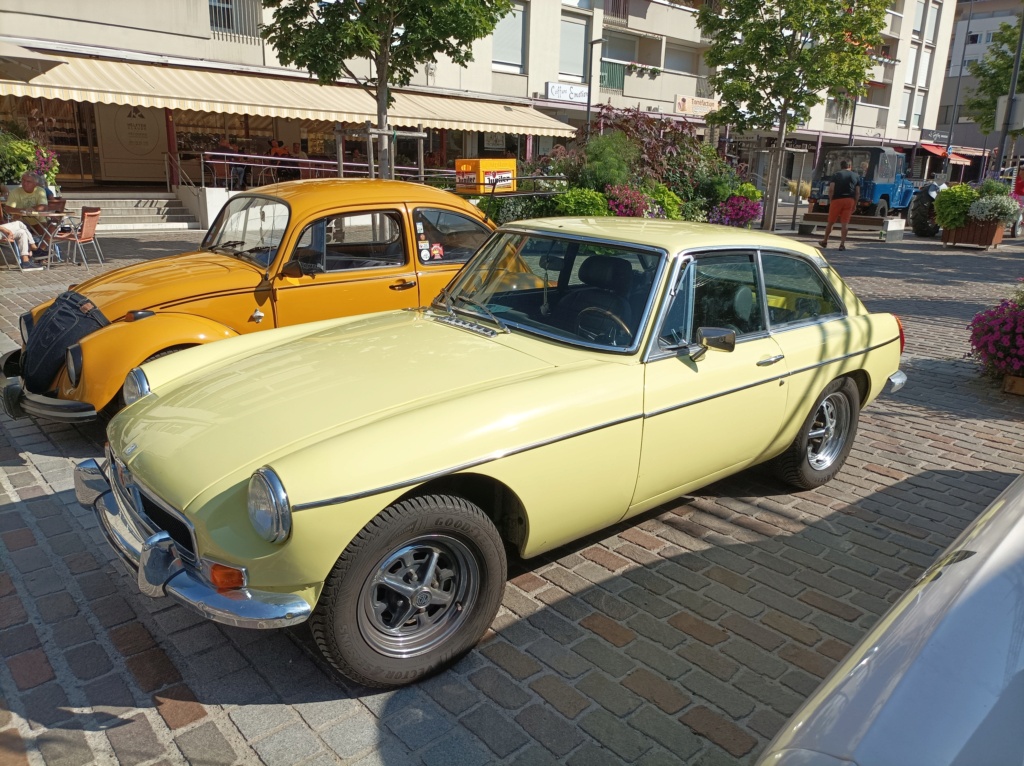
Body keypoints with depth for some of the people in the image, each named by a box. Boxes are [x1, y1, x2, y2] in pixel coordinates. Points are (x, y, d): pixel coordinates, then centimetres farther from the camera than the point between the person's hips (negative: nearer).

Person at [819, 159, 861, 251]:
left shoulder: (836, 175, 5)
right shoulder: (856, 176, 12)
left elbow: (831, 189, -6)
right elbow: (858, 193, 8)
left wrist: (830, 200, 4)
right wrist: (855, 205, 14)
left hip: (837, 200, -1)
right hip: (849, 200, 1)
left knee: (831, 222, 10)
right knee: (845, 223, 0)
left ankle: (825, 241, 22)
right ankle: (842, 244, -6)